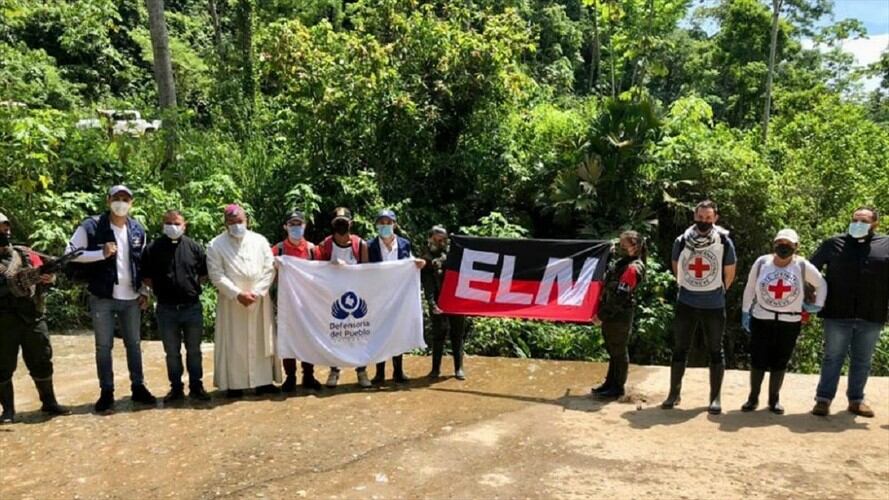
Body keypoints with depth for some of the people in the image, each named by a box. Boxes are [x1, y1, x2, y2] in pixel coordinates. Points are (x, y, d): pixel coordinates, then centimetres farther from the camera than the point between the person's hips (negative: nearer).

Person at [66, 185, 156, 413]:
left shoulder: (138, 230, 6)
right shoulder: (91, 227, -8)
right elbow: (70, 253, -9)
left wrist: (144, 291, 8)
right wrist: (101, 253, -21)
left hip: (131, 298, 4)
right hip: (102, 298, -3)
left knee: (134, 344, 11)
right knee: (103, 346, 4)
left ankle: (138, 387, 22)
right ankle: (107, 392, 15)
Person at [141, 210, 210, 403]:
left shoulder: (194, 247, 0)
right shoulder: (152, 249, -1)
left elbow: (204, 274, 8)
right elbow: (146, 277, 6)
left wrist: (192, 288, 2)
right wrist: (160, 291, 1)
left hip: (192, 307, 0)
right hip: (166, 309, 0)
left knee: (194, 350, 9)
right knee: (172, 352, 10)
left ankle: (196, 387, 19)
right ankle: (176, 388, 21)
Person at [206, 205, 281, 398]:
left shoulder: (260, 241, 4)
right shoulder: (216, 245, -1)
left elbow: (269, 269, 1)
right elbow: (217, 275, -7)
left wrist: (256, 292, -11)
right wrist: (238, 294, -15)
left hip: (259, 300, 2)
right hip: (231, 302, -2)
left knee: (261, 340, 5)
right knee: (233, 343, 1)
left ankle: (263, 381, 11)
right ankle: (234, 384, 8)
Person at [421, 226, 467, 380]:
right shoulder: (427, 259, 2)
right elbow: (427, 285, -7)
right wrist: (431, 303, -17)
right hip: (439, 303, -2)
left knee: (457, 335, 7)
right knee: (439, 335, 2)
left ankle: (458, 368, 14)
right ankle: (436, 368, 13)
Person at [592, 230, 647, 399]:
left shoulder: (633, 268, -18)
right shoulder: (621, 262, 12)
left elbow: (620, 296, -22)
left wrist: (602, 315, -19)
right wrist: (602, 312, 13)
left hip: (619, 317, -9)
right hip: (611, 315, 9)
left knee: (619, 353, 3)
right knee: (612, 352, 17)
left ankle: (618, 387, 14)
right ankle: (610, 383, 28)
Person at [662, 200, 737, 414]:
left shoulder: (724, 242, -7)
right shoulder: (682, 241, -1)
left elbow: (729, 274, 4)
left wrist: (716, 292, 11)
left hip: (714, 306, -2)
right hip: (686, 303, 2)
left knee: (715, 350, 6)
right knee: (679, 348, 7)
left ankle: (715, 397, 14)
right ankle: (674, 393, 18)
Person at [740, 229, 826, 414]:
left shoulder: (803, 266, -6)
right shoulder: (761, 262, -4)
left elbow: (821, 284, 9)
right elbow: (750, 288, 5)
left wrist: (817, 305, 4)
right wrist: (745, 312, 4)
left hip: (790, 322, 0)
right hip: (761, 319, 0)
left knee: (780, 362, 7)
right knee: (758, 359, 1)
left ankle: (774, 398, 22)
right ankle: (753, 397, 16)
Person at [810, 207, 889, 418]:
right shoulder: (833, 243, 4)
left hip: (871, 316, 1)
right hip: (837, 315, -1)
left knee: (862, 361, 12)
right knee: (833, 358, 5)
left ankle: (856, 400, 24)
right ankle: (823, 399, 11)